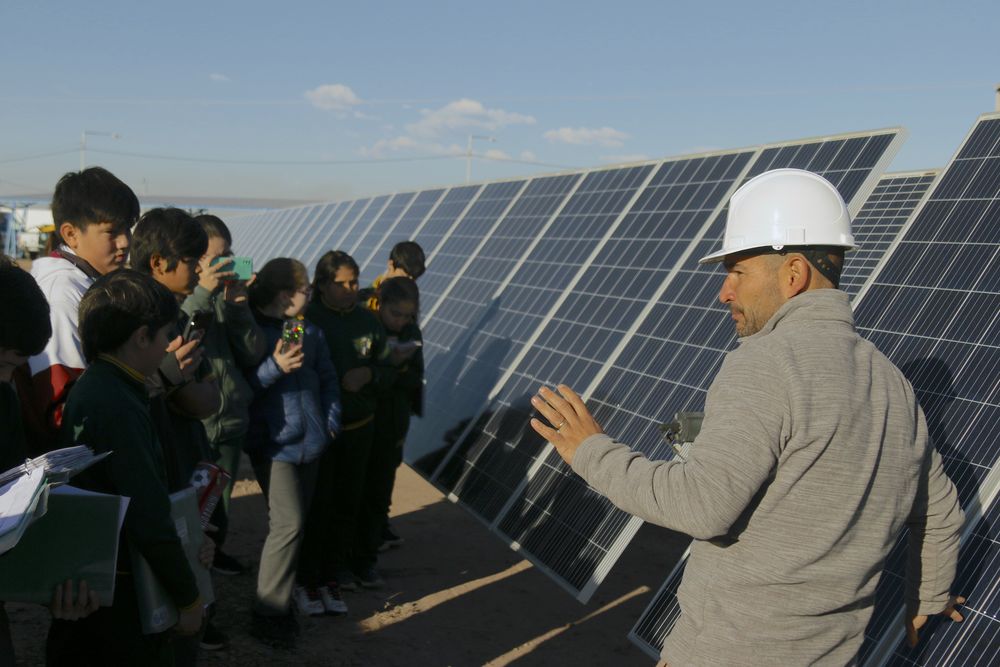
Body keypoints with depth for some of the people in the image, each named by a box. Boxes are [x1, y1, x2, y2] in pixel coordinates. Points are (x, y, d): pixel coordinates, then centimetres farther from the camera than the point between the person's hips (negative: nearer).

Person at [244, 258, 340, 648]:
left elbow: (328, 379, 13)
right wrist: (276, 366, -25)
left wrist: (331, 421, 3)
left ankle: (281, 602, 29)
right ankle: (268, 616, 5)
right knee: (288, 524, -10)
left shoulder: (310, 331, 6)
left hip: (310, 441, 7)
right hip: (275, 444, -7)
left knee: (297, 521, 14)